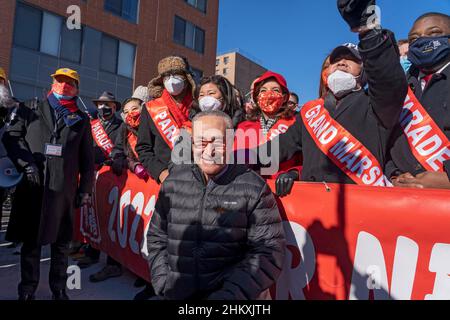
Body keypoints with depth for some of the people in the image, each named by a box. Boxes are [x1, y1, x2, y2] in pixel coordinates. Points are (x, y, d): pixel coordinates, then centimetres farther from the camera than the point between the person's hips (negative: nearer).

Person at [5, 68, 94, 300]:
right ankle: (27, 289, 22)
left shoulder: (81, 119, 13)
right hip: (31, 186, 0)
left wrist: (85, 189, 5)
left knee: (61, 242, 8)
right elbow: (11, 136, 5)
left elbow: (87, 158, 10)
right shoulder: (32, 109, 13)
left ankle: (59, 289, 22)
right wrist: (26, 162, -10)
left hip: (64, 189, 1)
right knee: (31, 240, 7)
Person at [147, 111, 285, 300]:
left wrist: (229, 295, -14)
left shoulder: (253, 188, -7)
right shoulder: (174, 182, 3)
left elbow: (268, 252, -8)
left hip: (227, 293, -3)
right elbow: (157, 237, 11)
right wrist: (163, 285, 1)